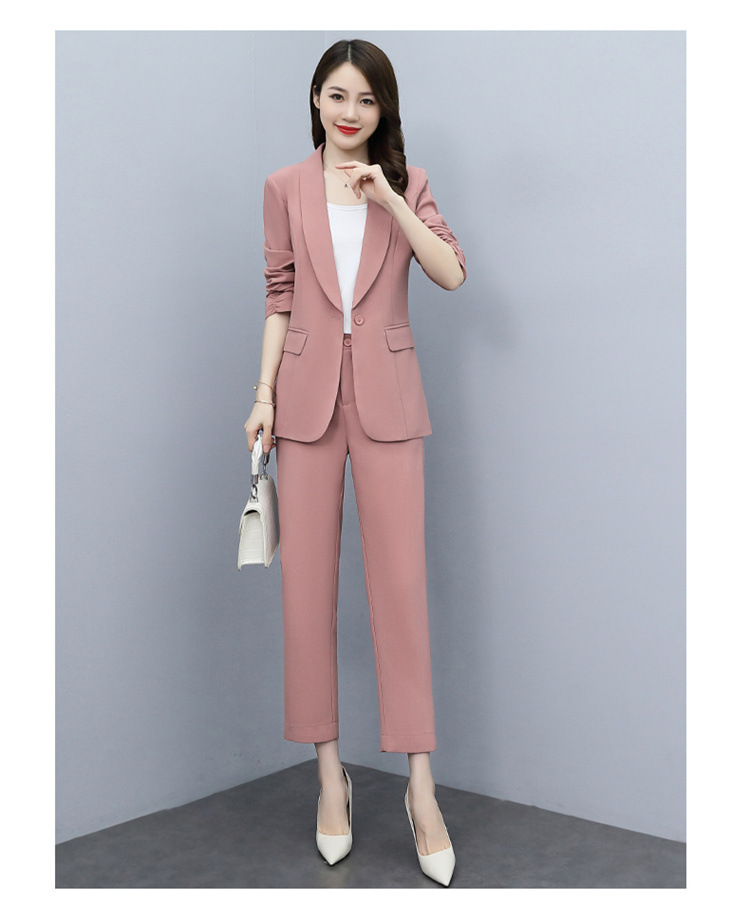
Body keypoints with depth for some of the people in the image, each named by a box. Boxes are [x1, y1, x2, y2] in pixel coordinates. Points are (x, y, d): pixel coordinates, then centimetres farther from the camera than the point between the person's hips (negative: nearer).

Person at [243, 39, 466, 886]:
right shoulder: (285, 187, 8)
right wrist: (264, 393, 1)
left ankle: (421, 790, 6)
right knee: (306, 584, 2)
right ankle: (329, 771, 16)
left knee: (401, 582, -3)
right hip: (308, 394, 1)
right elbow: (279, 296, 8)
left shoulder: (406, 183, 7)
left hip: (386, 395, -1)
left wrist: (388, 200, -13)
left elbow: (452, 273, -6)